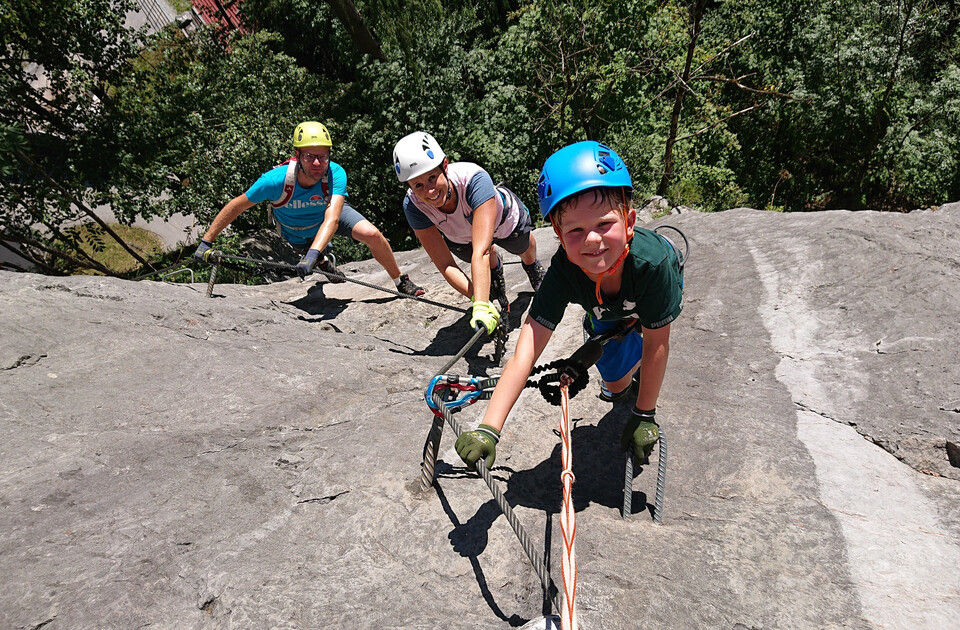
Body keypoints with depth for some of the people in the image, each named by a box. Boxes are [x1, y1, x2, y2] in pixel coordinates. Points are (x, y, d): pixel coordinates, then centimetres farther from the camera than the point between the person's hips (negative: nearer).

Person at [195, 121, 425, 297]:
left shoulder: (335, 174, -39)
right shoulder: (275, 180, -38)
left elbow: (331, 219, -50)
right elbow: (236, 206, -26)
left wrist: (313, 253, -66)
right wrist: (206, 242, -23)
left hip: (329, 213, -1)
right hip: (296, 233, 1)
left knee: (371, 234, -22)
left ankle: (401, 282, 2)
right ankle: (324, 260, 52)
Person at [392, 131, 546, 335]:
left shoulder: (473, 179, -49)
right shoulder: (413, 205, -39)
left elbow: (480, 252, -56)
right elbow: (445, 265, -38)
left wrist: (481, 308, -65)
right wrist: (480, 303, -50)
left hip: (504, 221, 0)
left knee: (524, 249, 26)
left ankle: (533, 267, 60)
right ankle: (495, 270, 43)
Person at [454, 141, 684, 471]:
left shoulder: (651, 261, -49)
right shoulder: (564, 270, -43)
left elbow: (657, 345, -35)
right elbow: (525, 351, -47)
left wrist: (644, 416, -27)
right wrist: (487, 429, -54)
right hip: (607, 311, 1)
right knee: (615, 384, 1)